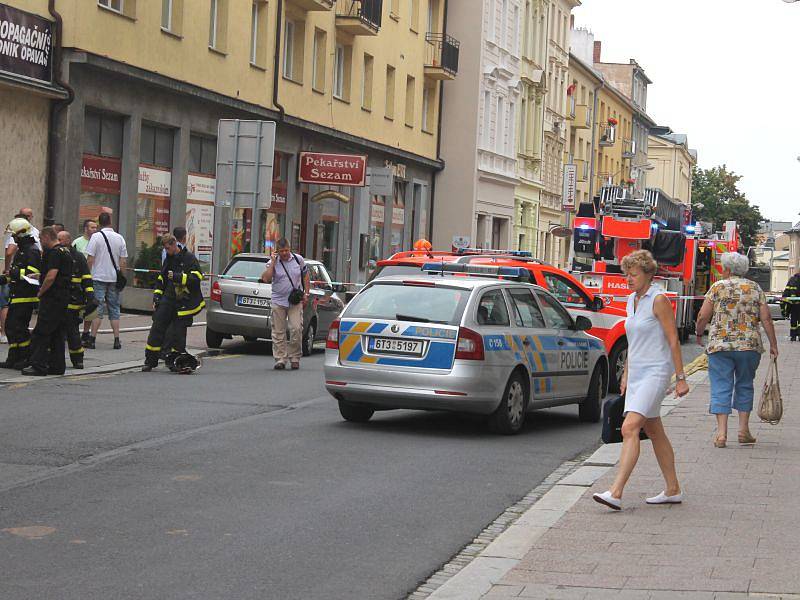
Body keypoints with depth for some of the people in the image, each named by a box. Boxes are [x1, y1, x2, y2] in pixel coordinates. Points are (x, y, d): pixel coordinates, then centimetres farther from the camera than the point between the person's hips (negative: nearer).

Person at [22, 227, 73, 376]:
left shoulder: (54, 252, -14)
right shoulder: (66, 251, 16)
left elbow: (51, 277, -22)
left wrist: (40, 292, -10)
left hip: (52, 297, -10)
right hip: (64, 297, 10)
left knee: (41, 333, -6)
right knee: (58, 334, 11)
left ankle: (38, 365, -7)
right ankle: (57, 365, 13)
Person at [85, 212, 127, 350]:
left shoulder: (96, 237, -7)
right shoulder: (119, 238, 4)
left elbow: (90, 259, -10)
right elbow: (123, 261, 5)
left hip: (99, 277, -3)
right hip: (114, 278, 3)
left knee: (98, 308, -2)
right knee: (114, 309, 8)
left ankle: (92, 339, -4)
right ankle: (117, 340, 6)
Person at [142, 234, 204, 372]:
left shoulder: (189, 258, -6)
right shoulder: (168, 260, 15)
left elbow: (197, 277, -15)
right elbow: (161, 280, 24)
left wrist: (178, 277, -21)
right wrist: (156, 296, 14)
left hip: (184, 303, -6)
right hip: (168, 300, 6)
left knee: (179, 332, -1)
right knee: (157, 328, -1)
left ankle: (174, 361, 11)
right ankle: (151, 360, 5)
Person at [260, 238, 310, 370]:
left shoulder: (298, 260, 5)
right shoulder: (273, 262, -1)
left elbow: (305, 277, 16)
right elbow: (265, 279, -15)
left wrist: (306, 294, 8)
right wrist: (273, 262, -14)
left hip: (295, 301, 0)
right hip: (278, 302, 0)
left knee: (296, 329, -9)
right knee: (278, 332, 0)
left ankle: (295, 358, 3)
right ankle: (280, 359, 7)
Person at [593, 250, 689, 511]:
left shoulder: (659, 299, -11)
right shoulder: (632, 300, 13)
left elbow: (673, 340, -11)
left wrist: (680, 378, -12)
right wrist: (626, 373, 21)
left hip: (655, 373, -9)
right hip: (637, 372, 9)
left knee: (630, 428, -19)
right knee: (654, 432, 13)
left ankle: (616, 492, -24)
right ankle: (673, 490, 23)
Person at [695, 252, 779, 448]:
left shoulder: (717, 287, 1)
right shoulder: (755, 289, 7)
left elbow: (703, 316, -3)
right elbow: (766, 319, 3)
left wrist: (699, 333, 14)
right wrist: (773, 344, 8)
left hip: (719, 345, -2)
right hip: (749, 345, 2)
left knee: (721, 387, 1)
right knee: (745, 385, 16)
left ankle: (721, 433, -6)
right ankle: (743, 430, 15)